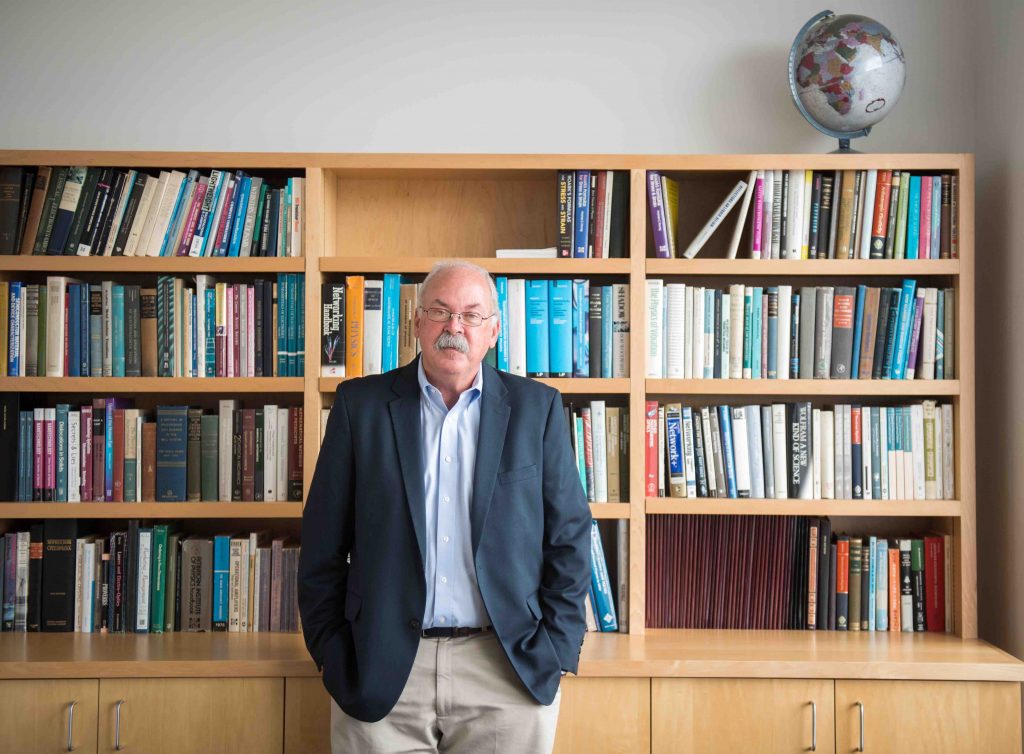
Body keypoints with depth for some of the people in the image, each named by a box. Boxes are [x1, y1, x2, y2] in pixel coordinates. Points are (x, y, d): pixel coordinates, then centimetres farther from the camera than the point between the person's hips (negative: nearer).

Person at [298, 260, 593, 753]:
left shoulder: (537, 408, 4)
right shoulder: (360, 404, 4)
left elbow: (569, 538, 5)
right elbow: (323, 543, 4)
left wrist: (557, 650, -1)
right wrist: (333, 656, 1)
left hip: (508, 671, 0)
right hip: (380, 673, 0)